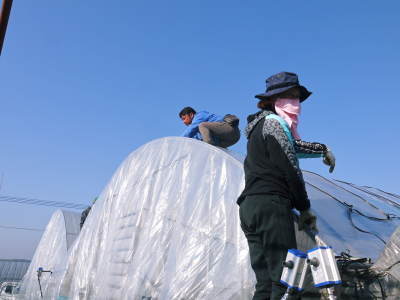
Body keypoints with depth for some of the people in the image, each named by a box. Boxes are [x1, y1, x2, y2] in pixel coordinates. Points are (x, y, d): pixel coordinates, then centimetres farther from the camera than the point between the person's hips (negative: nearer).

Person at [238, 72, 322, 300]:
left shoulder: (261, 125, 25)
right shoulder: (273, 123, -4)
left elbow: (291, 146, 42)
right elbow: (290, 168, -9)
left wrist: (322, 149, 52)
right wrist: (305, 208, 0)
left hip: (249, 206, 10)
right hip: (271, 206, -10)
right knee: (285, 281, -12)